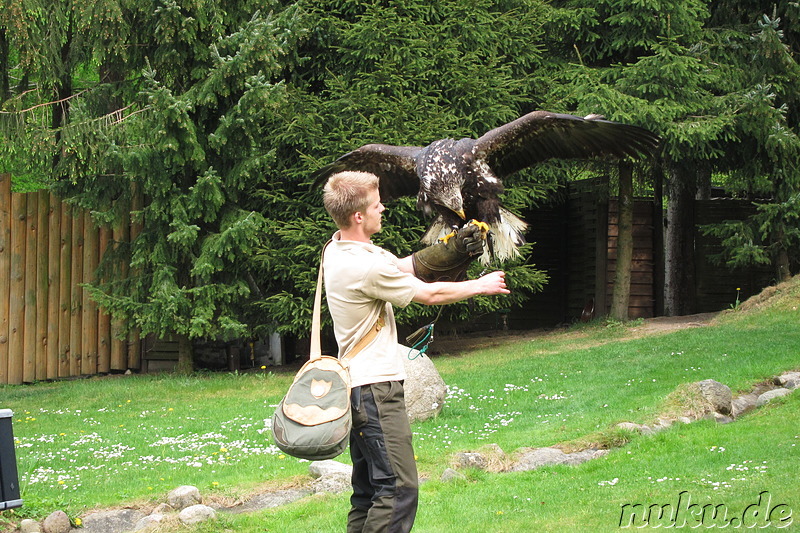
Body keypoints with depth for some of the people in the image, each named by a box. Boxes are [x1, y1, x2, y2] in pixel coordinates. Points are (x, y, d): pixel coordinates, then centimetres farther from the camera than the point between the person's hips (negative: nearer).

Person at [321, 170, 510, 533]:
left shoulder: (338, 249, 9)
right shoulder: (364, 266, -21)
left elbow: (406, 266, 19)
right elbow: (429, 294, -10)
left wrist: (454, 249, 7)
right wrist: (481, 286, 5)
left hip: (356, 384, 11)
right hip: (375, 386, -11)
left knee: (368, 490, 13)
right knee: (399, 489, -12)